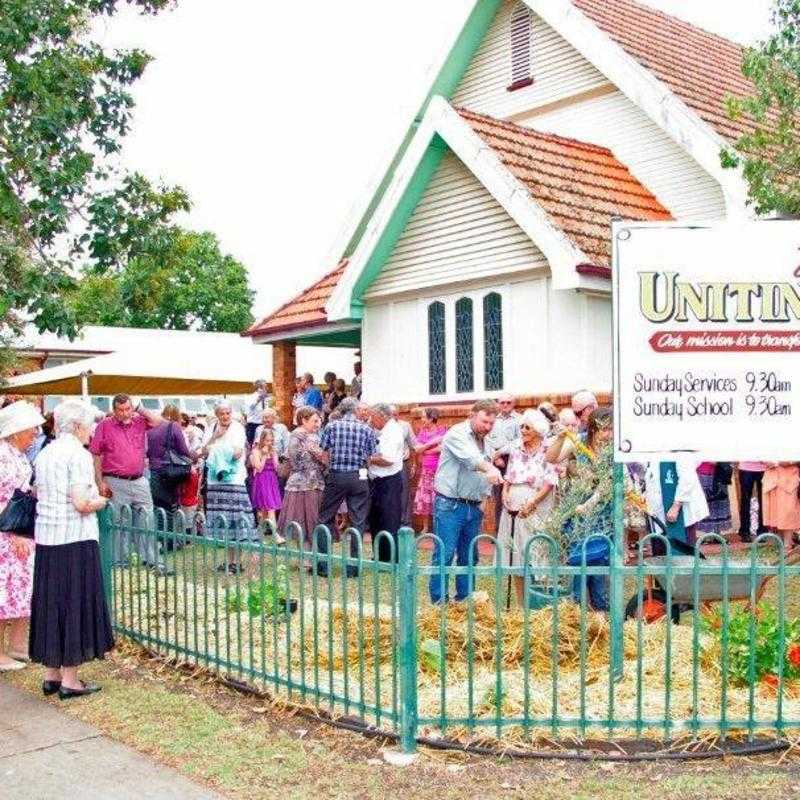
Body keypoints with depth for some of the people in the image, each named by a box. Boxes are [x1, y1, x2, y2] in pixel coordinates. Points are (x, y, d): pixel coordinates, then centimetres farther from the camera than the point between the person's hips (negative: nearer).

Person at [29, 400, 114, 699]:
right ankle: (69, 680, 5)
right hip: (75, 539, -8)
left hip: (45, 539, 8)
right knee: (74, 605, 0)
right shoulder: (78, 454, -12)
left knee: (49, 604, 13)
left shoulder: (44, 454, 11)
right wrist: (99, 502, 0)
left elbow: (38, 495, 16)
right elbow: (81, 503, -20)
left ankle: (51, 675, 21)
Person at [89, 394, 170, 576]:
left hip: (139, 481, 3)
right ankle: (119, 562, 14)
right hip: (115, 483, -3)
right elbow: (95, 455, -2)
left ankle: (153, 561, 9)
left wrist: (140, 410, -2)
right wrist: (100, 482, -7)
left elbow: (158, 421, -2)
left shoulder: (139, 422, 8)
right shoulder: (104, 426, -2)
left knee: (147, 522, 4)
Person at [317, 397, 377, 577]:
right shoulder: (367, 429, 0)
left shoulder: (331, 426, 0)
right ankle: (353, 567, 9)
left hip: (335, 476, 0)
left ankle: (323, 565, 11)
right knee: (358, 522, 7)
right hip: (359, 478, 0)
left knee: (325, 519, 11)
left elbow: (323, 453, -1)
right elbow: (372, 458, -2)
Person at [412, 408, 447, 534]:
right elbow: (417, 449, 2)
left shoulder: (442, 430, -2)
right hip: (426, 470, 4)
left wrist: (425, 450, -8)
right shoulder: (422, 431, 10)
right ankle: (425, 527, 10)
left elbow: (442, 448, -14)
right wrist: (431, 443, -11)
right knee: (424, 497, 2)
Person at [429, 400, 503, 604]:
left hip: (474, 507, 8)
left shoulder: (486, 442, 16)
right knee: (444, 555, -7)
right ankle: (439, 602, -1)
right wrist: (489, 468, -47)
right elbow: (469, 458, -30)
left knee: (469, 557, 12)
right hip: (450, 504, -8)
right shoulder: (457, 434, -10)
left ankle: (464, 600, 21)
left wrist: (486, 494, 8)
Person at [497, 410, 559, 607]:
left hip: (535, 512, -5)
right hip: (513, 510, 5)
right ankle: (522, 608, 17)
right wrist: (505, 491, -1)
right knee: (515, 562, 7)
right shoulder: (516, 450, 12)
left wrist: (532, 503, -17)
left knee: (533, 560, -6)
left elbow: (550, 482, -10)